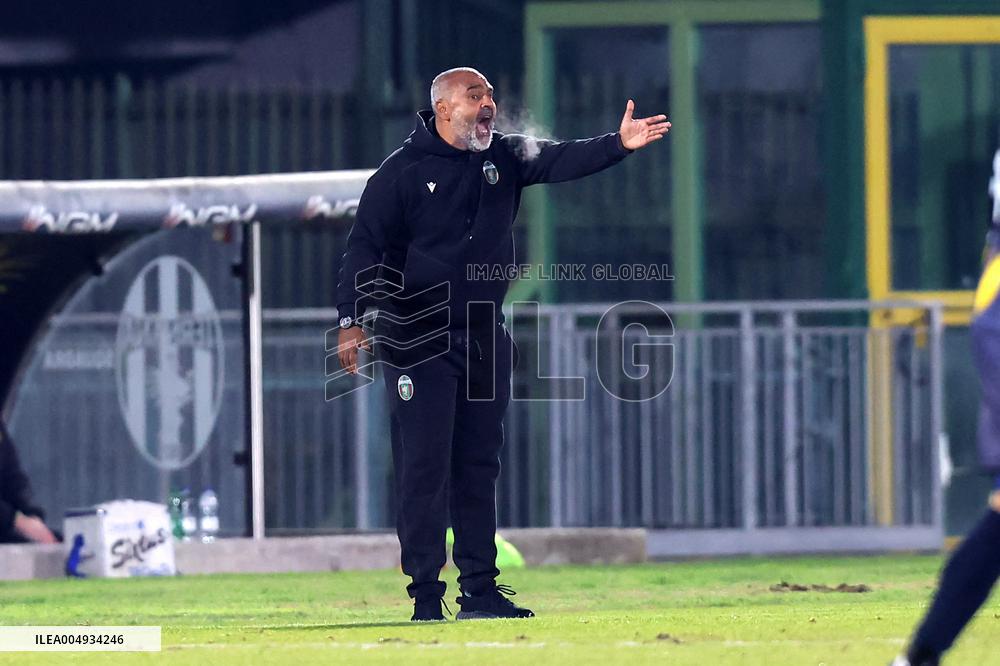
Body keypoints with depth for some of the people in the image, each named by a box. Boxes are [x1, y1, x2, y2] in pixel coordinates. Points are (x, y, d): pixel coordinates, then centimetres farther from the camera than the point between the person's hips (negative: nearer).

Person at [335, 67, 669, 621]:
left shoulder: (505, 158, 8)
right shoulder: (402, 171, -6)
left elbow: (561, 161, -8)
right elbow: (365, 246, -9)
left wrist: (618, 144, -26)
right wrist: (351, 320, -20)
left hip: (484, 339, 5)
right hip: (417, 341, -5)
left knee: (479, 466, 8)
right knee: (424, 467, -6)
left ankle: (480, 590, 12)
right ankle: (425, 594, -4)